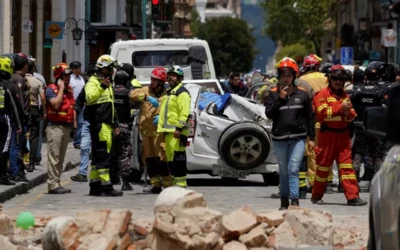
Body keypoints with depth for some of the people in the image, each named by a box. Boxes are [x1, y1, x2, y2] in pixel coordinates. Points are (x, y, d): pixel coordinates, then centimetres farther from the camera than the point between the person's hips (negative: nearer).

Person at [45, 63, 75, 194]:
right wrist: (61, 88, -16)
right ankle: (53, 184, -10)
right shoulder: (51, 89, -8)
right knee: (54, 157, -9)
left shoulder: (69, 89, 15)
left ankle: (57, 183, 15)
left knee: (61, 157, 11)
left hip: (67, 127, 8)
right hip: (55, 127, -8)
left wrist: (74, 124, 12)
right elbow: (56, 104, -23)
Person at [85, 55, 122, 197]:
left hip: (107, 125, 10)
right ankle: (106, 186, -15)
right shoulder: (93, 82, -6)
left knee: (98, 155, 11)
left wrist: (115, 124, 26)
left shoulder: (108, 84, 24)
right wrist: (102, 87, -37)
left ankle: (94, 186, 15)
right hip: (99, 125, -10)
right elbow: (90, 97, -27)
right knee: (103, 155, -12)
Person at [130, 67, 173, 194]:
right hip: (146, 130, 6)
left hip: (159, 131, -6)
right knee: (149, 159, 9)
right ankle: (156, 185, 16)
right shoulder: (146, 90, 9)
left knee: (161, 158, -12)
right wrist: (147, 98, -21)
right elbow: (133, 94, -8)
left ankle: (168, 185, -6)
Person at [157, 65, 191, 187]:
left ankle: (181, 183, -15)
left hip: (176, 131, -10)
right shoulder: (169, 92, 25)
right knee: (170, 157, 11)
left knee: (178, 157, -14)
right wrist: (161, 123, 23)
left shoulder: (182, 93, -8)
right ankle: (176, 182, 16)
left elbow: (184, 113, -17)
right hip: (168, 131, 10)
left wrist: (179, 128, -24)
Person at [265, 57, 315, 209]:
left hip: (298, 138, -2)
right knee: (283, 170, 10)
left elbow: (310, 117, 6)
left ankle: (294, 200, -18)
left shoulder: (302, 94, 3)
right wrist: (280, 99, -14)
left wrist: (311, 138, 3)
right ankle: (284, 201, 18)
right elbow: (269, 114, -6)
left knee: (293, 169, -13)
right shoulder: (273, 94, 5)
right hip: (279, 138, 2)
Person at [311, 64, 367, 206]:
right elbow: (323, 113, -16)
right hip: (328, 134, -5)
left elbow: (352, 116, 16)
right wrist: (340, 107, -20)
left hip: (343, 134, 5)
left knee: (347, 165, -2)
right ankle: (316, 196, 15)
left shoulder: (345, 96, 16)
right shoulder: (322, 94, -2)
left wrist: (349, 112, -7)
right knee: (323, 165, 3)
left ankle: (352, 197, -7)